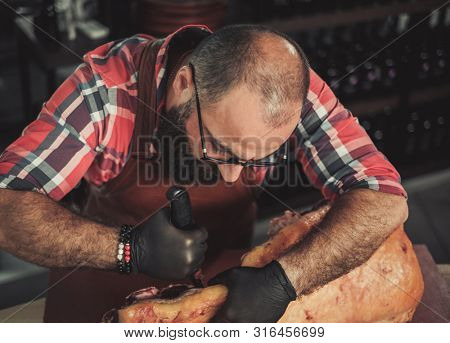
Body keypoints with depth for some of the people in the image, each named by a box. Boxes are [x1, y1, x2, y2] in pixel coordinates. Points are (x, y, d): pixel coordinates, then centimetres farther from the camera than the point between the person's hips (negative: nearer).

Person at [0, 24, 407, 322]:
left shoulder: (290, 89, -29)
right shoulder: (110, 86, -34)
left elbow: (384, 198, -30)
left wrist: (285, 278, -43)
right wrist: (127, 249, -47)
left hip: (224, 281, 2)